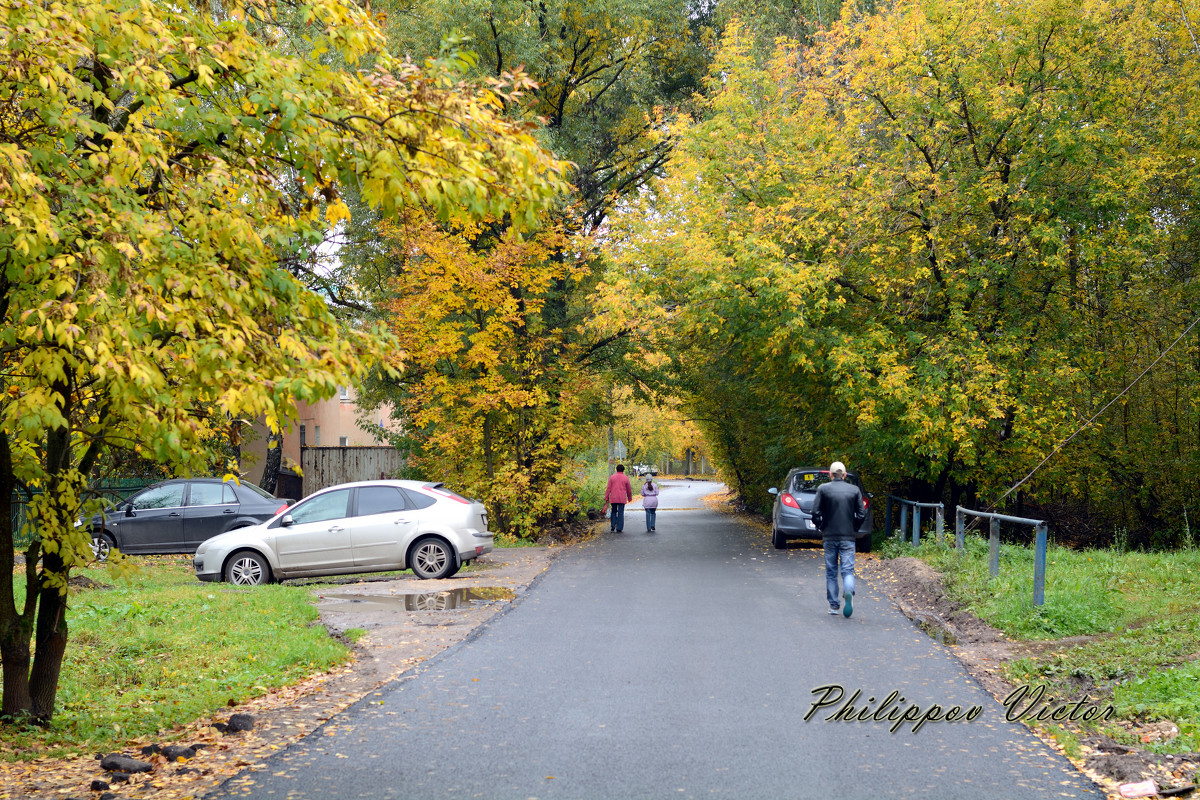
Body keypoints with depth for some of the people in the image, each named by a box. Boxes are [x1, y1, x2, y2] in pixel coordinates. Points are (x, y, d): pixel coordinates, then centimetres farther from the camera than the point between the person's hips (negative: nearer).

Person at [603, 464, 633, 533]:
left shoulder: (612, 477, 2)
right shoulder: (626, 478, 0)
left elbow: (608, 489, -1)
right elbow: (629, 489, 6)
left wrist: (606, 498, 2)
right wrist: (630, 498, 20)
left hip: (613, 499, 1)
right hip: (622, 499, -1)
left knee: (614, 512, 17)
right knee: (621, 513, 2)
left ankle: (613, 526, 4)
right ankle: (619, 529, -1)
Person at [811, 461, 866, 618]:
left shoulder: (823, 489, -2)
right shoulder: (854, 490, 2)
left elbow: (816, 512, -7)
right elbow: (862, 514, -1)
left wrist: (821, 528, 8)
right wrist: (854, 528, 13)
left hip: (829, 536, 0)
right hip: (848, 536, 0)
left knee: (831, 571, 9)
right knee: (848, 569, 1)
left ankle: (833, 605, 12)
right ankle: (848, 591, -29)